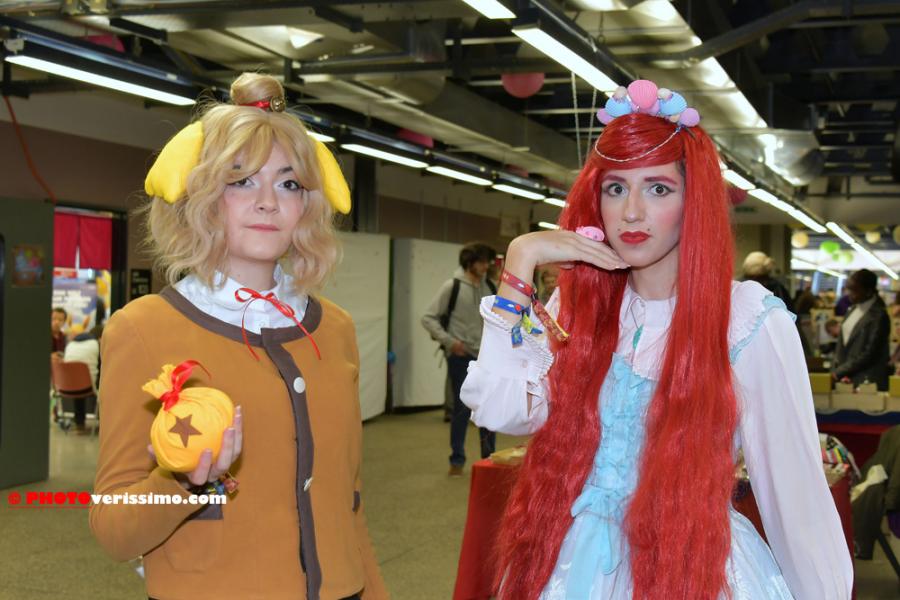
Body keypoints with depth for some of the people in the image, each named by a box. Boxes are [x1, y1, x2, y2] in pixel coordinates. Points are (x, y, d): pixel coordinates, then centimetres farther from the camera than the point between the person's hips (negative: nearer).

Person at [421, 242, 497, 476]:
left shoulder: (490, 288, 6)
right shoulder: (452, 286, -8)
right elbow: (428, 318, -8)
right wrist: (449, 341, -17)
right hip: (461, 356, -4)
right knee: (462, 408, 0)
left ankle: (489, 457, 20)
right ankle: (457, 460, 12)